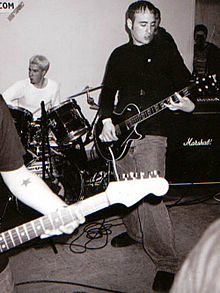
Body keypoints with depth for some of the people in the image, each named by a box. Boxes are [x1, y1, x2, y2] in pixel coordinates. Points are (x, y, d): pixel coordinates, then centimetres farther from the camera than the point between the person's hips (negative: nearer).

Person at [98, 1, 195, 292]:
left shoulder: (165, 48, 5)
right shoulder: (119, 55, 15)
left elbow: (185, 82, 0)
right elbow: (108, 91, 16)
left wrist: (186, 104, -22)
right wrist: (106, 120, 0)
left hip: (151, 133, -5)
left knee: (150, 197, -14)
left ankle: (167, 264, -3)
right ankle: (135, 233, 41)